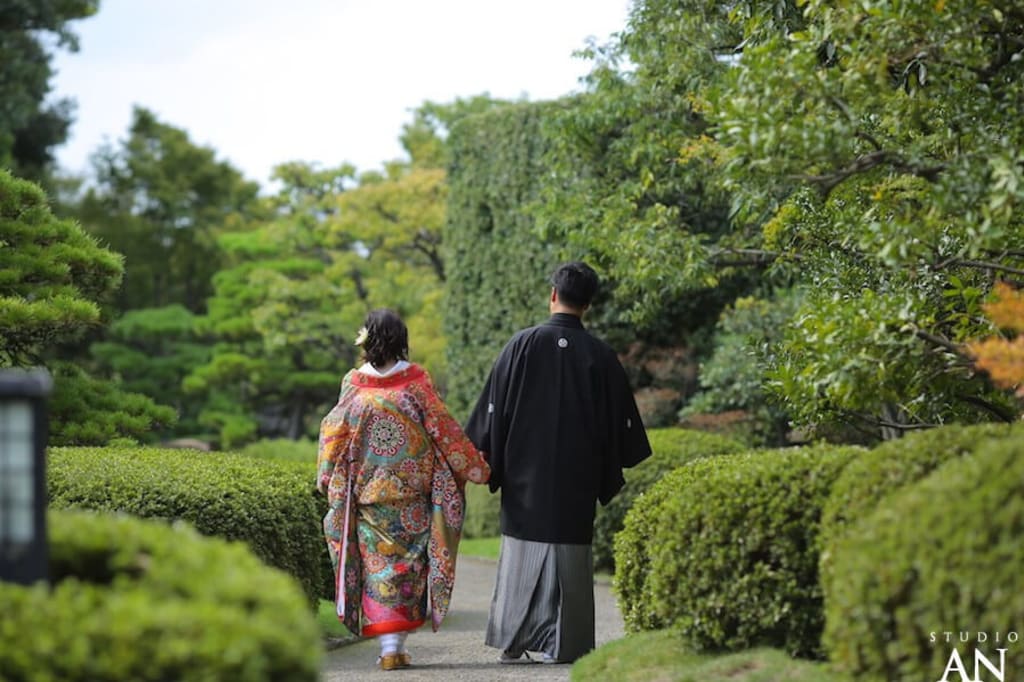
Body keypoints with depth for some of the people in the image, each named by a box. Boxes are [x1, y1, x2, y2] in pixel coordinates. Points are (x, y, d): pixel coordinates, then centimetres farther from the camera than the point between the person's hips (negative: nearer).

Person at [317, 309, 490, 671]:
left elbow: (333, 431, 2)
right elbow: (445, 430, -5)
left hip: (368, 494, 0)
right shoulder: (415, 383, -7)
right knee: (408, 560, 10)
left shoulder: (354, 385, -5)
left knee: (378, 561, 6)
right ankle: (398, 643, 8)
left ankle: (388, 644, -2)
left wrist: (326, 475, 14)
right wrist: (475, 466, 3)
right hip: (412, 494, 0)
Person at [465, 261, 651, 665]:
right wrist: (607, 474, 17)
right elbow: (619, 420, 4)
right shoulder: (600, 357, -2)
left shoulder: (523, 344, -6)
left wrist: (486, 458, 7)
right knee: (569, 554, 5)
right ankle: (562, 645, 2)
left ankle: (513, 643, 6)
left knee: (522, 552, 7)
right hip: (577, 476, 0)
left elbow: (494, 407, -3)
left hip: (526, 471, 0)